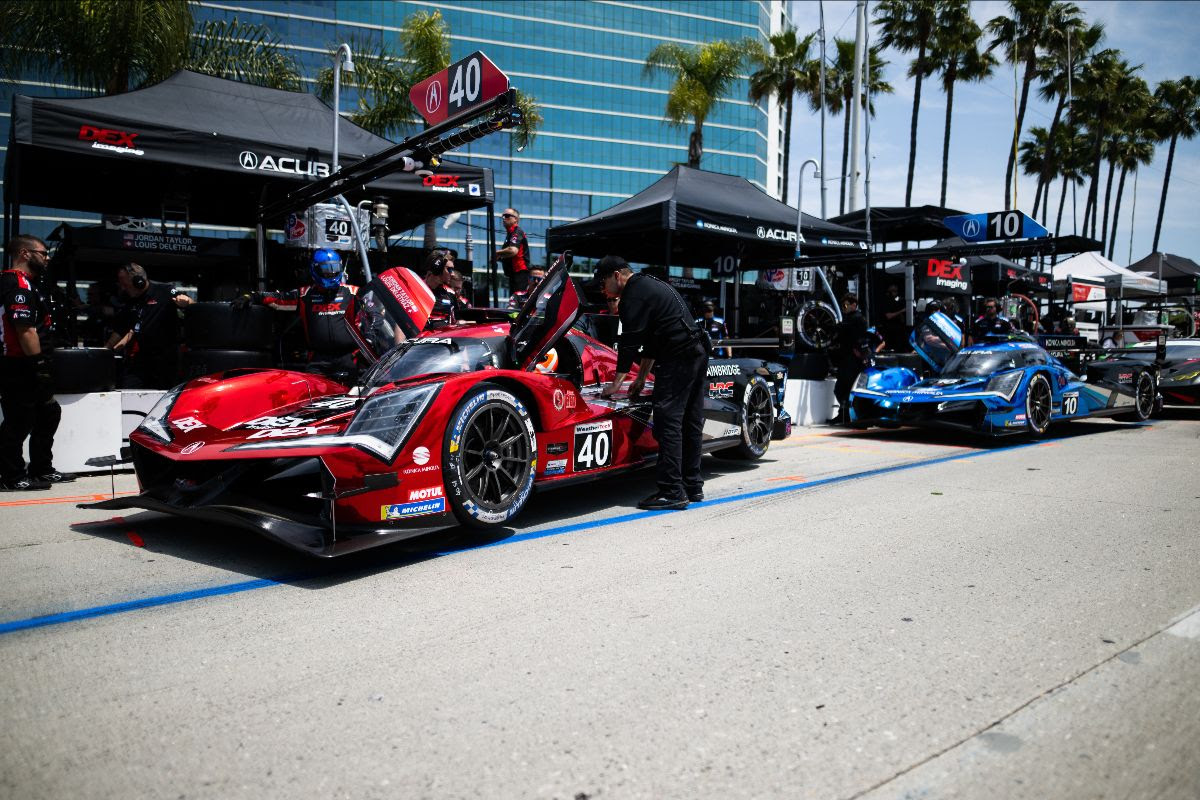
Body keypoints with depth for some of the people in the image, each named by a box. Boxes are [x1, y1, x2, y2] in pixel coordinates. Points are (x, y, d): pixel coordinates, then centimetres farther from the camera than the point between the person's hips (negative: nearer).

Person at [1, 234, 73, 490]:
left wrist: (43, 363, 21)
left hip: (24, 367, 11)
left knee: (49, 414, 17)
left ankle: (42, 470, 25)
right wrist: (39, 364, -22)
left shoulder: (26, 283, 17)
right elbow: (25, 330, -24)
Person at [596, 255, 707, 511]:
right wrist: (642, 376, 24)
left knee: (668, 423, -10)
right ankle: (692, 486, 19)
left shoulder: (634, 295, -8)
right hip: (698, 353, 10)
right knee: (691, 421, 12)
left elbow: (630, 342, -11)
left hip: (677, 360, -10)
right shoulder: (649, 285, 23)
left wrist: (616, 383, -4)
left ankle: (671, 492, -10)